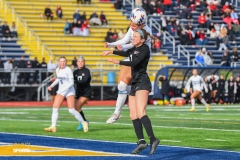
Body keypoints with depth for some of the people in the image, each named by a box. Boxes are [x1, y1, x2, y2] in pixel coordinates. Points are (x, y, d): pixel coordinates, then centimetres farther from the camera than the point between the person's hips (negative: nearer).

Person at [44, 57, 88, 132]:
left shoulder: (68, 70, -13)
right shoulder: (57, 70, 6)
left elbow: (71, 83, -16)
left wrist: (63, 90, -23)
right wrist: (52, 85, 14)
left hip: (69, 91, -6)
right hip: (60, 91, 6)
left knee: (71, 110, -12)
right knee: (55, 108, -8)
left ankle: (84, 123, 5)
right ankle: (53, 127, -6)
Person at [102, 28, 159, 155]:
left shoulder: (145, 49, -7)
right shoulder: (133, 49, 16)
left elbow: (134, 62, -20)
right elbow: (126, 53, 34)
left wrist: (118, 62, -26)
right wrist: (111, 52, 36)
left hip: (142, 83, -9)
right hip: (134, 83, 9)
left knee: (140, 113, -24)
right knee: (133, 115, 2)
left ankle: (153, 139, -29)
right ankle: (141, 142, 4)